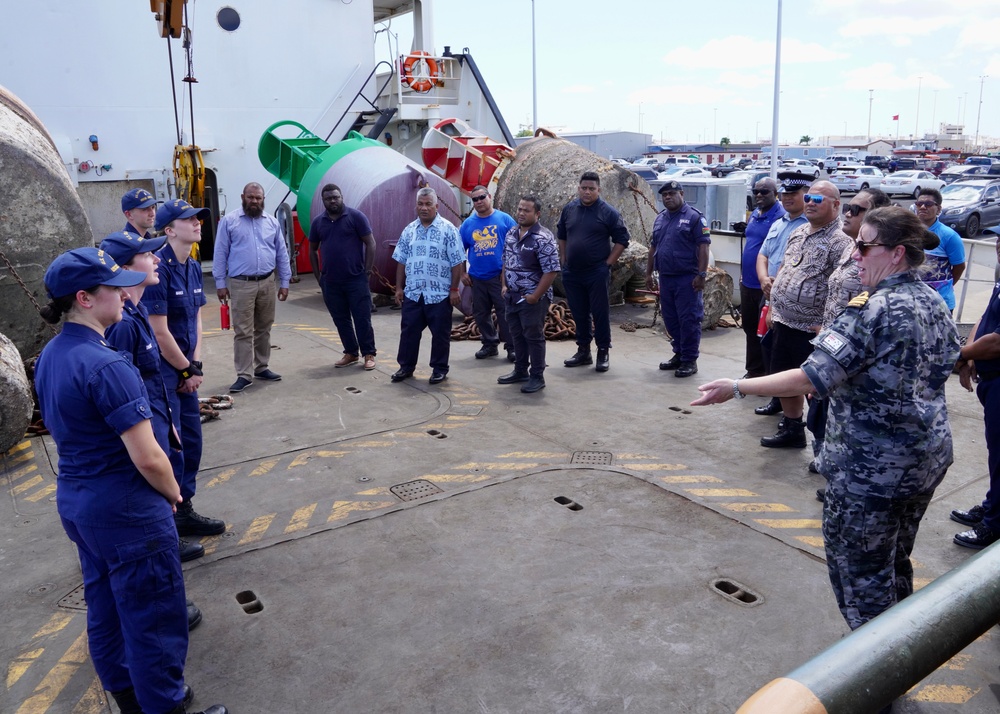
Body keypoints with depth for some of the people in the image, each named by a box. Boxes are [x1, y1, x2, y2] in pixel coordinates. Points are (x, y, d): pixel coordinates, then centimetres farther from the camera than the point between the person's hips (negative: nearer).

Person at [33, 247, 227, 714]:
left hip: (73, 501, 9)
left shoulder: (49, 357, 3)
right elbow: (148, 459, -26)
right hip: (126, 512, -9)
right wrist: (173, 493, -6)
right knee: (154, 620, 6)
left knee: (105, 608, 22)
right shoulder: (106, 366, -25)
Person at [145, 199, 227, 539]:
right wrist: (188, 370, -8)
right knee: (170, 447, -1)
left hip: (185, 370, 8)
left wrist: (195, 366, 1)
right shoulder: (158, 268, -19)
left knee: (191, 443, 15)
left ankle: (184, 511, 29)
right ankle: (170, 522, 13)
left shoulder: (193, 267, 8)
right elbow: (160, 333, -19)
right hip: (162, 371, -8)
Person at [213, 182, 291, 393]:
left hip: (267, 282, 4)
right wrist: (220, 283, -4)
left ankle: (261, 367, 23)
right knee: (243, 331, -3)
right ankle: (244, 374, -1)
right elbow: (220, 254, 0)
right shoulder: (229, 221, 0)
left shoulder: (272, 222, 8)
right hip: (241, 284, -3)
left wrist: (284, 282, 6)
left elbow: (282, 254, 10)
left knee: (264, 328, 12)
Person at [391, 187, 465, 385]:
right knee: (408, 331, 10)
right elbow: (401, 261, 12)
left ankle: (440, 369, 18)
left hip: (440, 294, -4)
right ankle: (406, 366, 23)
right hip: (412, 293, 4)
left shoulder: (448, 229, -6)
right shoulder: (409, 230, 8)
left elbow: (456, 263, -8)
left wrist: (454, 289, -10)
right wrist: (399, 287, 8)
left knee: (440, 333, 5)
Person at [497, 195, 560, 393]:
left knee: (534, 337, 1)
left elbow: (551, 271, -20)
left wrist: (535, 296, -19)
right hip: (512, 296, 7)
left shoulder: (543, 238, -17)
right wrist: (503, 285, 9)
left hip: (533, 298, -7)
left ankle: (537, 377, 13)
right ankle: (520, 371, 31)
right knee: (517, 335, 16)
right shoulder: (511, 233, 7)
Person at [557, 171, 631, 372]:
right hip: (572, 273, 5)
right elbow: (561, 235, 19)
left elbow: (622, 239, -4)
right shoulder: (569, 209, 6)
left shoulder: (608, 212, -6)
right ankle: (583, 351, 23)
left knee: (600, 313, 0)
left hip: (597, 273, -4)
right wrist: (563, 258, 12)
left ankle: (603, 353, 10)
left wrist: (608, 263, -8)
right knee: (579, 314, 12)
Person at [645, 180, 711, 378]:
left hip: (686, 278, -7)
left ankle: (690, 360, 3)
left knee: (688, 320, -4)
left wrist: (701, 275, -17)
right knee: (670, 319, 13)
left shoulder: (694, 217, -6)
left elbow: (703, 247, -11)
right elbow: (653, 247, 21)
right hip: (665, 278, 7)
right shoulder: (660, 219, 16)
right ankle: (679, 354, 25)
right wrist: (648, 273, 17)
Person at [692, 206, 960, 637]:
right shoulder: (935, 303, 5)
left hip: (872, 467, -9)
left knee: (859, 570, 7)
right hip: (929, 456, 9)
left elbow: (813, 378, -29)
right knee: (895, 562, 24)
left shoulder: (874, 309, -22)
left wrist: (737, 388, -24)